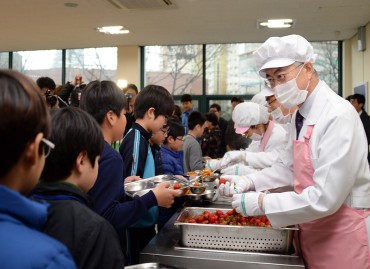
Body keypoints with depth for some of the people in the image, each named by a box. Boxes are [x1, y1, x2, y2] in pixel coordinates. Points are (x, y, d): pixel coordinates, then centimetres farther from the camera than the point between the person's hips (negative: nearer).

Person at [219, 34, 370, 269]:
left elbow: (325, 198, -27)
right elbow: (289, 167, 14)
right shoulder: (300, 115, 4)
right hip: (313, 229, 8)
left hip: (343, 232, -7)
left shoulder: (338, 116, -24)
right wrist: (251, 182, -1)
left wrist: (261, 203, -22)